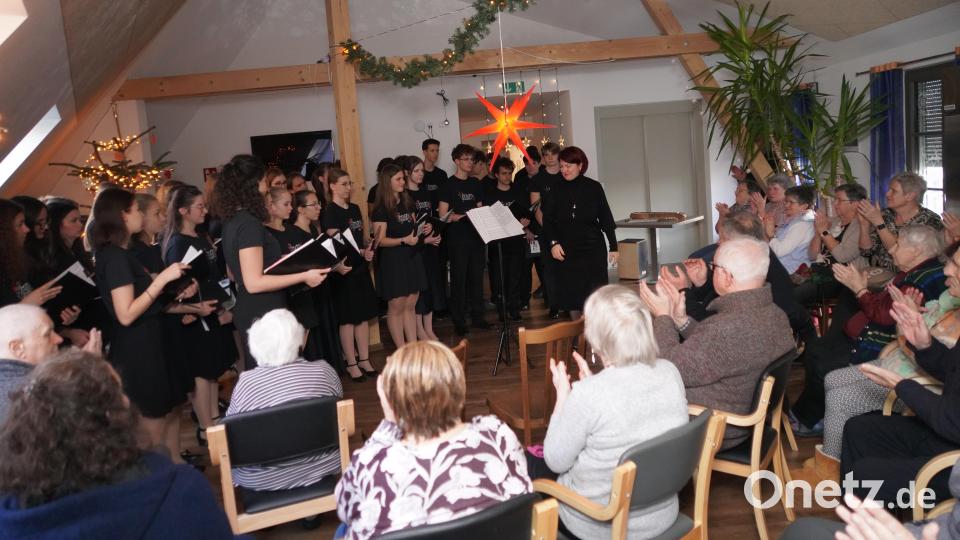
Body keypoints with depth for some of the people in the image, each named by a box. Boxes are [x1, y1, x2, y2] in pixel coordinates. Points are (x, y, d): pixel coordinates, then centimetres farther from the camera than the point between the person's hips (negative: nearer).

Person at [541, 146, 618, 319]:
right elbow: (548, 219, 3)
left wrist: (613, 247, 0)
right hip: (566, 249, 2)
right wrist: (553, 242, -10)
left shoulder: (593, 187, -1)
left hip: (593, 247, -1)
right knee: (570, 292, 4)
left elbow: (606, 219, 1)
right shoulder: (557, 190, 2)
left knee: (594, 291, -2)